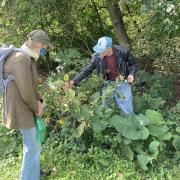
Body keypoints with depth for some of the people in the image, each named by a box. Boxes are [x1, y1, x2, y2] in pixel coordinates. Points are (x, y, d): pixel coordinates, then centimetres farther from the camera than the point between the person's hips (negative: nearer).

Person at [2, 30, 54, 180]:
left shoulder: (27, 58, 9)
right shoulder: (21, 59, -25)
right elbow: (26, 92, -27)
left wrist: (38, 101, -1)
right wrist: (36, 108, -10)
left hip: (27, 107, 11)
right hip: (21, 109, -11)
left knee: (32, 144, 24)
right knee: (33, 147, -1)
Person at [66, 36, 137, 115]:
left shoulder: (123, 52, -19)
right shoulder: (97, 56, -12)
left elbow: (133, 65, -2)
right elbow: (88, 69, -2)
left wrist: (132, 74, -22)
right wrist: (74, 81, -10)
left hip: (123, 83, -3)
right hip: (108, 84, 3)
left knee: (127, 112, 1)